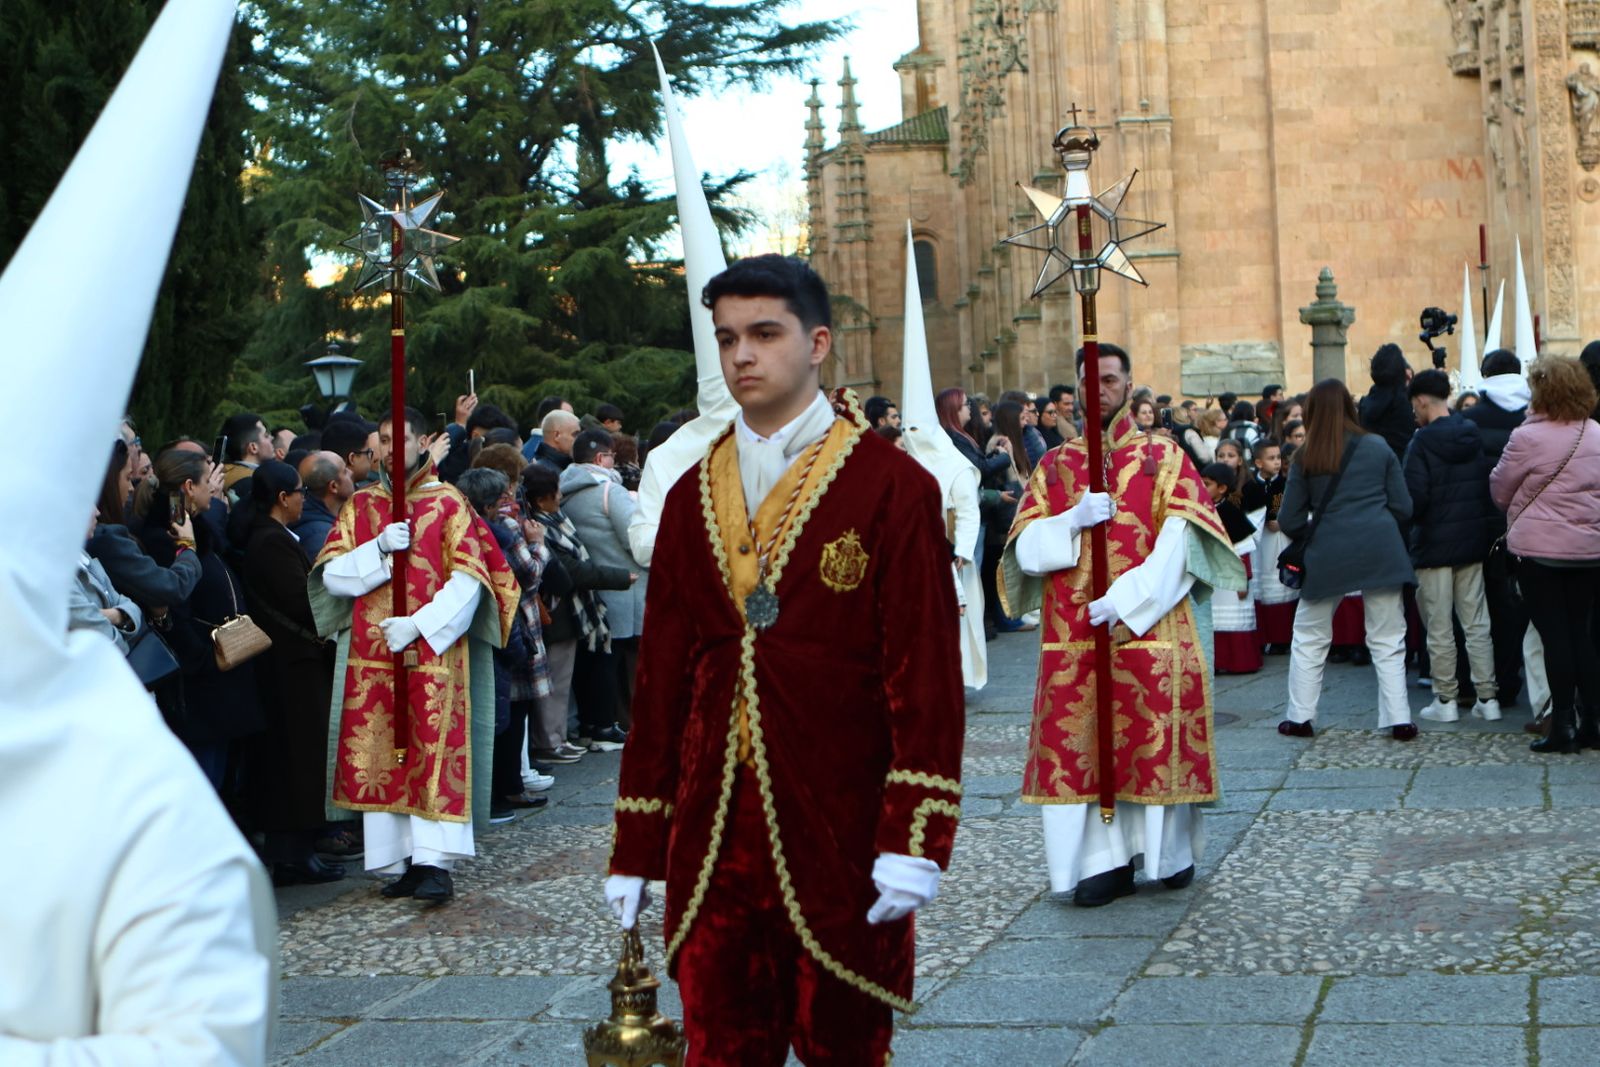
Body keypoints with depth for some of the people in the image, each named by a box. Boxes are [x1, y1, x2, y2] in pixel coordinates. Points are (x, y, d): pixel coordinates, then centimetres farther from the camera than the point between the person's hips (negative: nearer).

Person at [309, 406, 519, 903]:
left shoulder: (448, 504, 2)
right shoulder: (360, 506, 13)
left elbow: (468, 580, -5)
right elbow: (331, 575, 4)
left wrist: (419, 625, -14)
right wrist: (380, 548, -11)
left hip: (433, 651, -4)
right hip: (371, 656, 4)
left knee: (433, 752, -9)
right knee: (381, 758, 2)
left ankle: (435, 863, -12)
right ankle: (401, 861, 8)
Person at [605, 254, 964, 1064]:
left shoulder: (893, 486, -4)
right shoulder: (692, 497, 10)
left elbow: (925, 669, -8)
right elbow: (661, 673, 11)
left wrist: (915, 835, -16)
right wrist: (636, 847, 10)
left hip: (840, 830, -4)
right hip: (711, 837, 4)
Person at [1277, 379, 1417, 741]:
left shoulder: (1305, 458, 0)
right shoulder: (1378, 447, 3)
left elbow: (1289, 521, 2)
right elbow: (1403, 507, 4)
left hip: (1328, 555, -1)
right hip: (1381, 551, 1)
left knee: (1309, 639, 14)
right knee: (1388, 642, 8)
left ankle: (1300, 717, 16)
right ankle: (1399, 720, 5)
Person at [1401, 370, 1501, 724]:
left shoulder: (1422, 442, -14)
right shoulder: (1474, 438, 4)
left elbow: (1414, 498, -18)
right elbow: (1491, 489, 8)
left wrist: (1409, 522, 0)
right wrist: (1484, 525, 17)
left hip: (1435, 545, -5)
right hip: (1473, 542, 6)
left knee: (1439, 627, 2)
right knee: (1477, 623, 9)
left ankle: (1446, 700, 6)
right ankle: (1486, 698, 9)